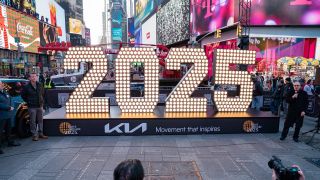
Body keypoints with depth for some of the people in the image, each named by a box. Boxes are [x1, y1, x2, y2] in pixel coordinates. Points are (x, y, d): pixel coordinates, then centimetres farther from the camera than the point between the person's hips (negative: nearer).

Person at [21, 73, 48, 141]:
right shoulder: (27, 87, -7)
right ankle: (34, 135, 10)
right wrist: (28, 101, -1)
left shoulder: (40, 85, 5)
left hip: (40, 106, 4)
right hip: (32, 107, -4)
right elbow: (23, 95, 3)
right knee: (33, 121, 1)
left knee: (40, 120, 10)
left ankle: (40, 133, 21)